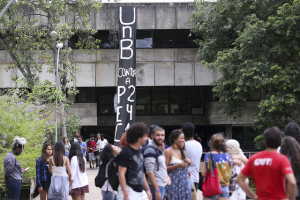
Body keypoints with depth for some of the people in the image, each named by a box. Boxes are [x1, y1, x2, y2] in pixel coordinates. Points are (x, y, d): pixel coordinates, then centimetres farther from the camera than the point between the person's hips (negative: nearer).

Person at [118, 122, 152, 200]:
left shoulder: (140, 151, 13)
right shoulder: (126, 152, -12)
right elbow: (121, 174, -16)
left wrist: (147, 190, 18)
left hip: (140, 191, 8)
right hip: (129, 190, -8)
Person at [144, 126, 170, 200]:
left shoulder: (159, 149, 13)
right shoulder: (150, 150, -15)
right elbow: (149, 172, -20)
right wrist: (157, 190, -22)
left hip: (162, 185, 9)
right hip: (155, 186, -9)